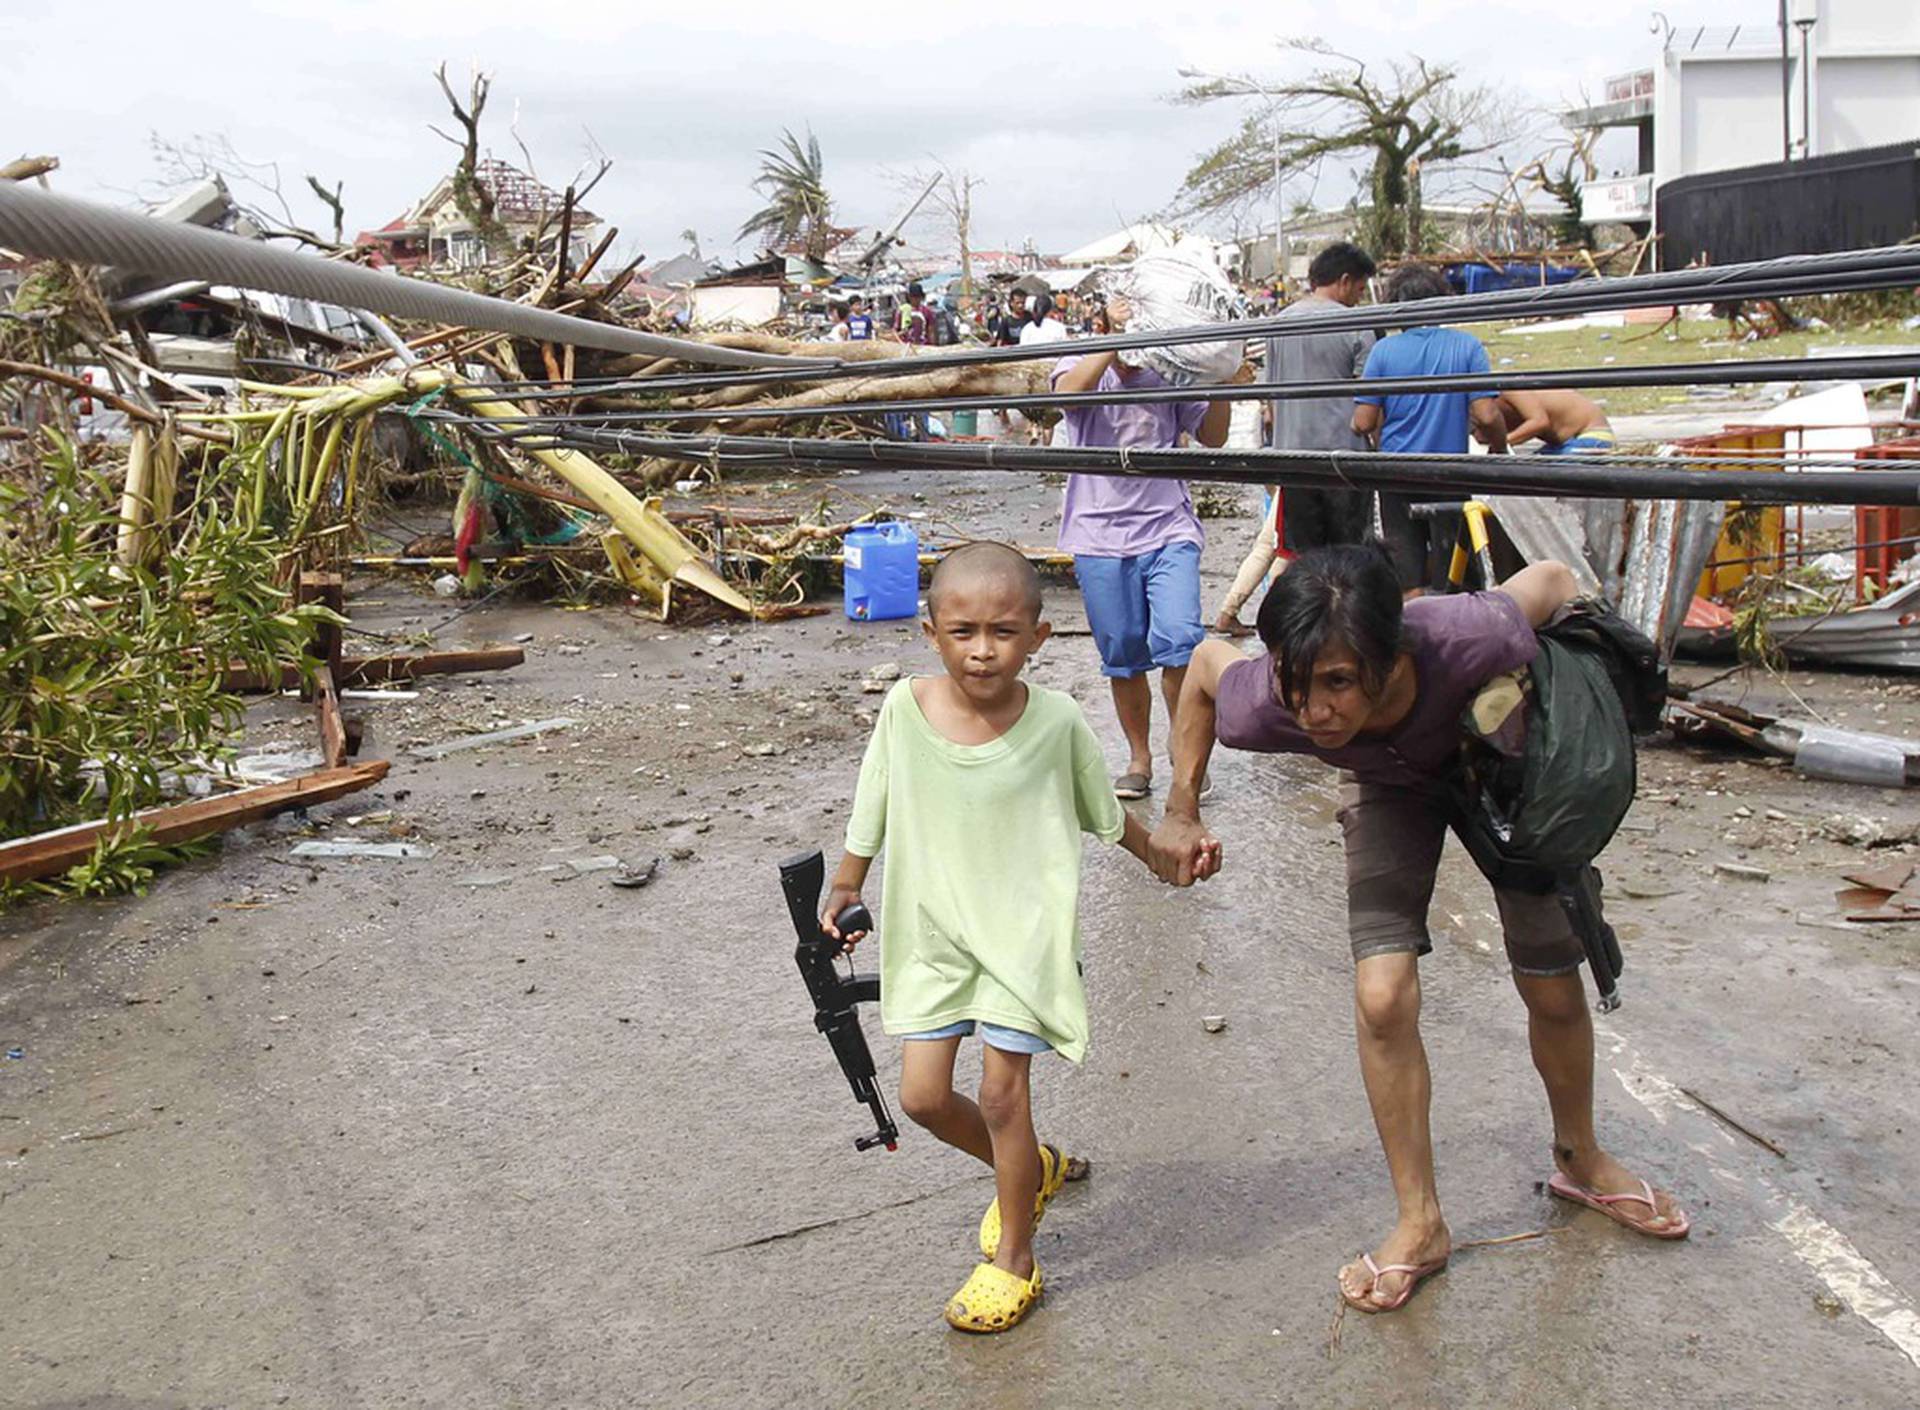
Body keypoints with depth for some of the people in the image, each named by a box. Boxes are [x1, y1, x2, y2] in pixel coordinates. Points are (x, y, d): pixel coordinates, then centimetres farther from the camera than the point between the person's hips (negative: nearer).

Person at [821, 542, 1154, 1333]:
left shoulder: (1055, 721, -13)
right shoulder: (905, 709, -10)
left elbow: (1107, 813, 6)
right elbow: (872, 811, 5)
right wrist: (844, 891, 13)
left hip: (1022, 931, -3)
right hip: (932, 932, 3)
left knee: (1001, 1094, -2)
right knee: (922, 1095, 4)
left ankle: (1014, 1257, 20)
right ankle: (1032, 1169, 34)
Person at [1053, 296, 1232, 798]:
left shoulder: (1168, 376, 8)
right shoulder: (1081, 364, 3)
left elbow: (1213, 436, 7)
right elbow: (1069, 391, -21)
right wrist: (1117, 338, -23)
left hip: (1168, 530, 0)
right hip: (1101, 534, 0)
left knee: (1179, 641, -15)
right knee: (1122, 657, 7)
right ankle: (1139, 759, 23)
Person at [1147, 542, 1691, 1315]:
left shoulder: (1465, 640, -45)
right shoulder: (1264, 707, -38)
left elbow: (1551, 578, -23)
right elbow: (1205, 659, -13)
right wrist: (1182, 815, -10)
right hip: (1393, 784, 1)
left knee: (1554, 992, 8)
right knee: (1383, 999, -14)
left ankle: (1580, 1160, 39)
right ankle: (1420, 1224, 8)